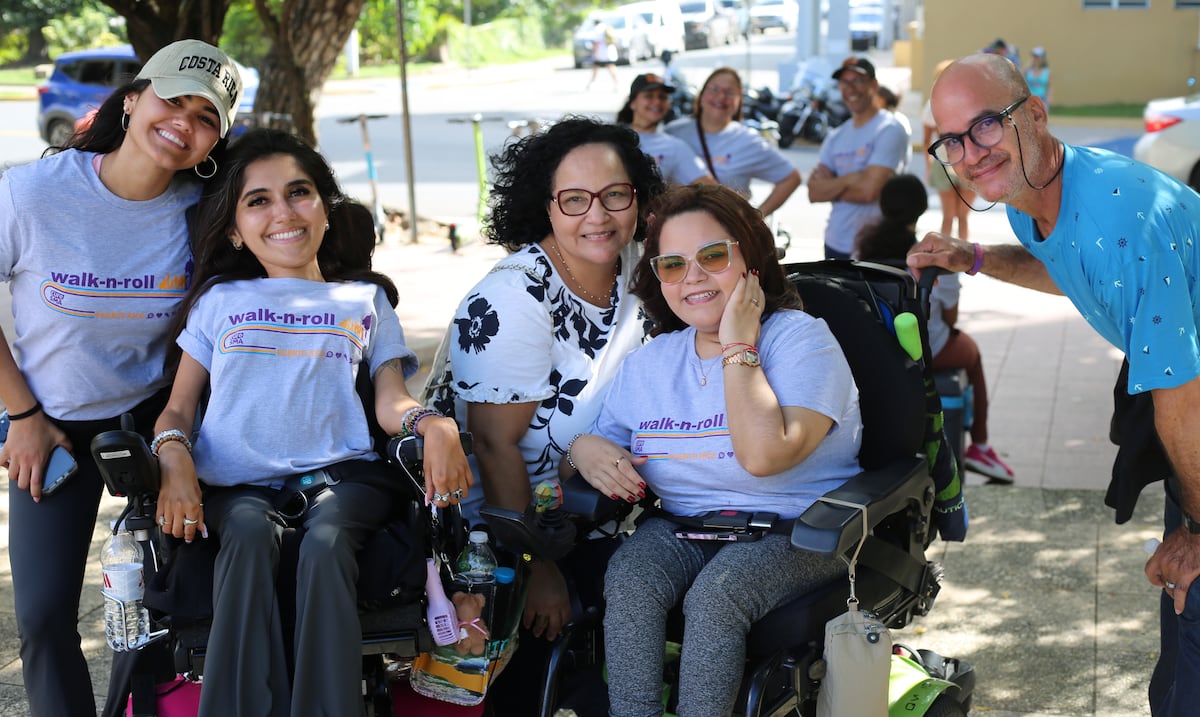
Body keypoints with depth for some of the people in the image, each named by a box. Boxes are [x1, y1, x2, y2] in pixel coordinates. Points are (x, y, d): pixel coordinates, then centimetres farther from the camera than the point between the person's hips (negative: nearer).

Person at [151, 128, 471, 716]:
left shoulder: (366, 300, 25)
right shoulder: (219, 300, 25)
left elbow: (390, 402, 12)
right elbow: (178, 407, 19)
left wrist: (434, 425, -13)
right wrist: (174, 459, -6)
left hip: (338, 471, 0)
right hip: (237, 483, 0)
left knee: (326, 542, -35)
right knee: (251, 534, -35)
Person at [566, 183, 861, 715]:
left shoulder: (800, 338, -10)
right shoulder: (648, 364, 10)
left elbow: (764, 455, -25)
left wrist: (738, 348, -17)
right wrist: (584, 447, -8)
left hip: (795, 532, -4)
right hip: (683, 529, 5)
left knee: (715, 593, -33)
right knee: (628, 579, -27)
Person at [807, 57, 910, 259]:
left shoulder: (889, 130, -8)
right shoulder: (836, 136, 13)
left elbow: (869, 190, -18)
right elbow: (814, 192, 4)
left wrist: (831, 188, -3)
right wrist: (852, 178, -10)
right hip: (835, 244, 7)